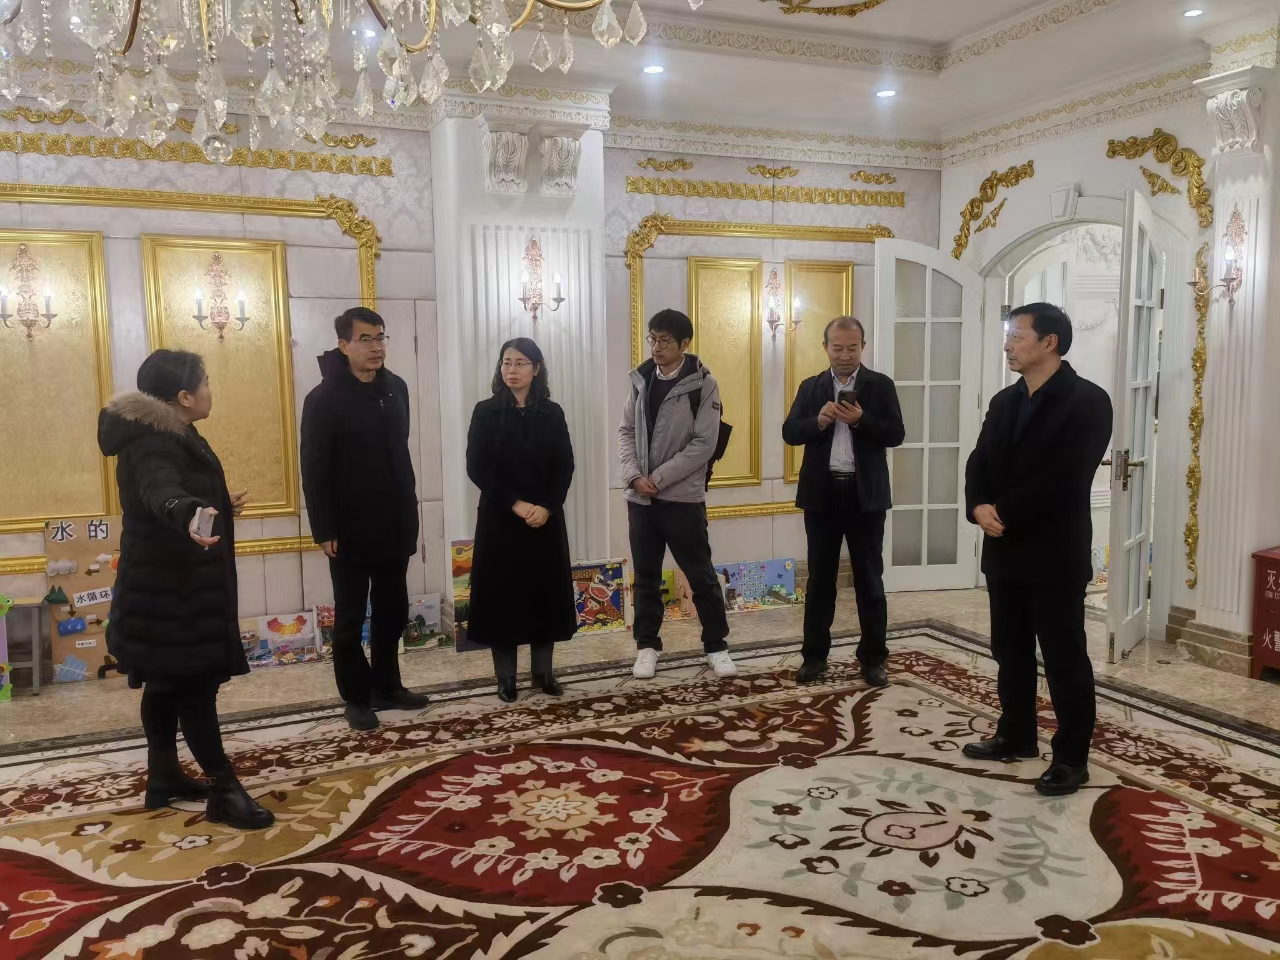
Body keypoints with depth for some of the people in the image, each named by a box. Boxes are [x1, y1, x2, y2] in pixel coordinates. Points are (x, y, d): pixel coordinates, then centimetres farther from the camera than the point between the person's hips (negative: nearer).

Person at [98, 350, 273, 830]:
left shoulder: (167, 435, 12)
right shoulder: (151, 443, -23)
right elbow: (160, 491, -45)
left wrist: (220, 505, 40)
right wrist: (190, 516, -66)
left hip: (171, 584, 11)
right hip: (169, 590, -11)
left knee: (168, 682, 17)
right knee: (195, 684, -7)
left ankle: (164, 777, 29)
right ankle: (224, 791, -2)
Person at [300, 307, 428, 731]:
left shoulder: (396, 388, 5)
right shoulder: (324, 399, -12)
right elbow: (314, 471, -13)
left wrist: (409, 508, 11)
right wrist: (324, 530, -15)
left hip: (394, 526, 6)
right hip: (350, 530, -5)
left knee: (392, 612, 15)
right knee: (350, 618, 7)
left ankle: (387, 687, 29)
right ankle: (357, 698, 19)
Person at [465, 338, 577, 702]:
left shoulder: (552, 413, 3)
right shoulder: (486, 412, -2)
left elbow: (565, 466, 0)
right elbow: (477, 468, -8)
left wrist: (547, 506, -14)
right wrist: (515, 504, -15)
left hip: (545, 517, 2)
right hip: (500, 518, -2)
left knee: (545, 591, 7)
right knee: (501, 593, 1)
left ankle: (543, 671, 20)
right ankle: (505, 676, 12)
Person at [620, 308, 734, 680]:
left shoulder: (702, 384, -8)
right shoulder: (641, 379, 7)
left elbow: (704, 444, -13)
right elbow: (626, 432, 7)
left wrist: (659, 478, -15)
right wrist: (634, 476, -8)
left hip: (683, 497, -4)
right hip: (640, 497, 4)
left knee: (701, 575, 6)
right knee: (645, 576, 12)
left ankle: (716, 646, 19)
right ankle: (647, 645, 24)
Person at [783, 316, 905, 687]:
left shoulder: (881, 385, 2)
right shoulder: (811, 387, 8)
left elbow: (896, 434, -5)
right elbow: (790, 433, 0)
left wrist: (861, 420, -20)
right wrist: (818, 421, -17)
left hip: (866, 495, -1)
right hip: (822, 494, 2)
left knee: (869, 579, 6)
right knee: (820, 578, 9)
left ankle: (873, 657, 16)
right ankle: (814, 655, 18)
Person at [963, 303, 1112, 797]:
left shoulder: (1087, 400, -11)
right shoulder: (1004, 401, 12)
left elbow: (1066, 478, -20)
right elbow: (979, 463, 7)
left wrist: (1004, 511, -17)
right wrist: (979, 507, -13)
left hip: (1054, 552, -7)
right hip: (1004, 550, 7)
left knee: (1064, 657, 3)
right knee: (1010, 650, 16)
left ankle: (1072, 757, 14)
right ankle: (1017, 735, 32)